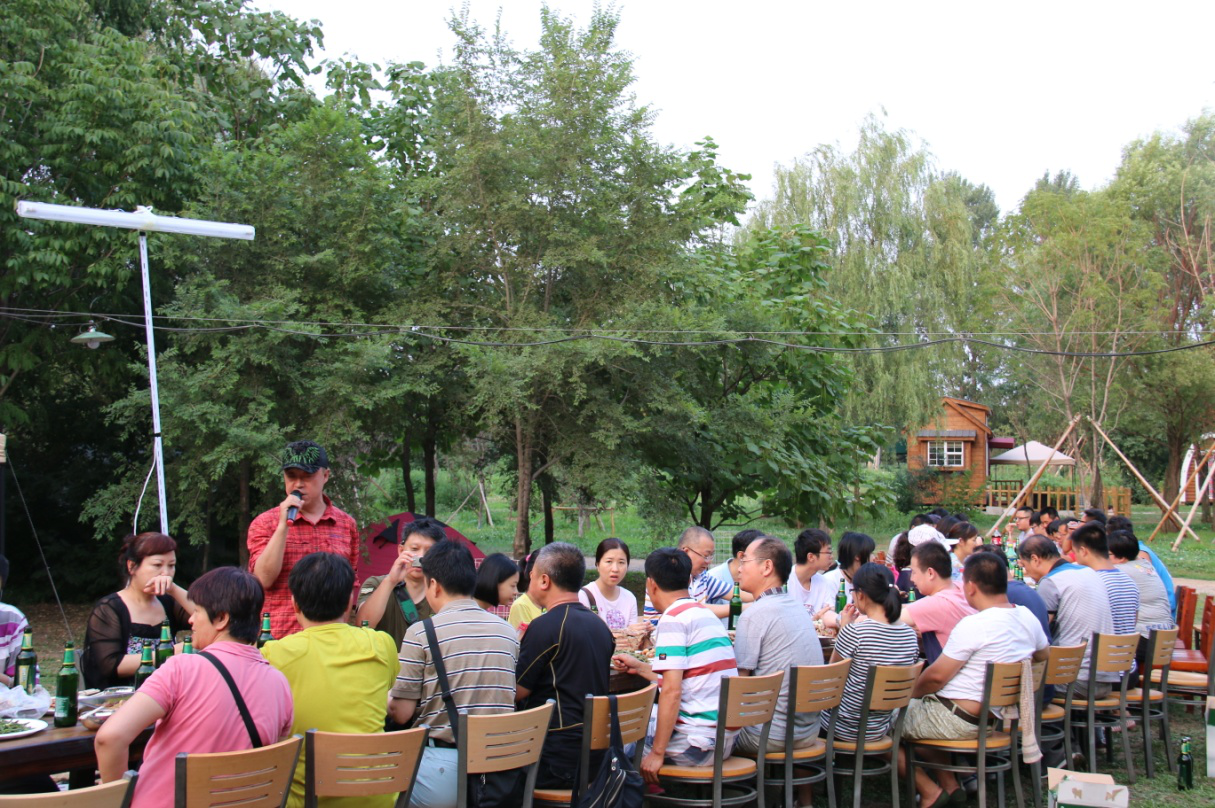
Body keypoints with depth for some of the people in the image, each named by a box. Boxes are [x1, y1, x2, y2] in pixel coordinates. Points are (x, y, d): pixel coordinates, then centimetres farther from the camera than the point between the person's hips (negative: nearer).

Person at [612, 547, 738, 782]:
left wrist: (657, 753, -16)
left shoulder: (673, 619, -12)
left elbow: (672, 691, -19)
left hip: (697, 745, -8)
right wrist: (639, 667, 30)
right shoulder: (707, 614, 13)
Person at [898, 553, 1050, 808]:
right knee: (924, 706, 29)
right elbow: (1042, 656, 20)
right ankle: (949, 785, 24)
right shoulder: (1028, 617, 0)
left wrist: (912, 692, 0)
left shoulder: (973, 625, -23)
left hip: (961, 721, -9)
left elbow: (937, 676, -18)